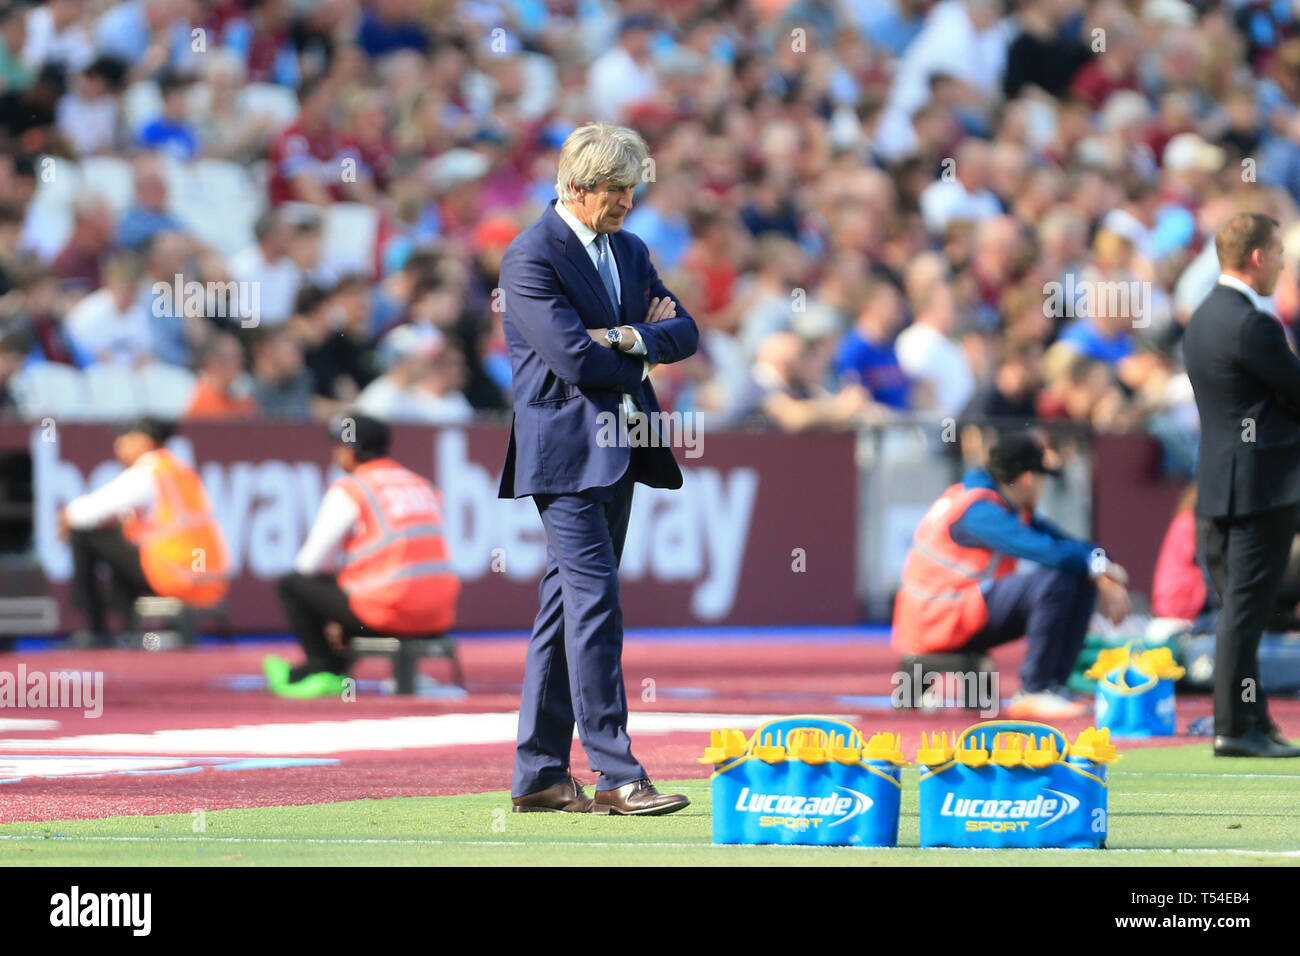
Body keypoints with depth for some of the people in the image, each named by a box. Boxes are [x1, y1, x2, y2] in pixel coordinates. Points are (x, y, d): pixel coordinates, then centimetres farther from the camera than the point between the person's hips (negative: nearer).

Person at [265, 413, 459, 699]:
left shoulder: (349, 490, -2)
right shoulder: (424, 486, 18)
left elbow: (310, 564, -1)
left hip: (388, 615, -7)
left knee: (292, 584, 10)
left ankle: (325, 670, 11)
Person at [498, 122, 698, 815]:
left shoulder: (629, 252, 16)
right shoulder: (531, 257, -10)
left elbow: (685, 334, 9)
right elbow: (575, 358, -19)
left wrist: (626, 337, -10)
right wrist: (643, 352, -2)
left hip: (620, 454, 8)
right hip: (567, 451, -8)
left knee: (568, 606, 9)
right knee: (596, 603, -11)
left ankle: (539, 776, 11)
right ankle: (616, 776, -11)